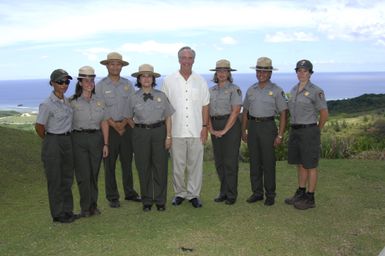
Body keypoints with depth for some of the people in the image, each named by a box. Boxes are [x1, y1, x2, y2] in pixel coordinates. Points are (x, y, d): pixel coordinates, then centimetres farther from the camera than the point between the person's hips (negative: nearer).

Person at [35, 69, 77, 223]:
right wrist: (50, 141, 2)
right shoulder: (47, 104, -15)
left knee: (67, 178, 13)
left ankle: (67, 211, 26)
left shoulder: (67, 101, 6)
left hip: (68, 141, 7)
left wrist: (66, 138, 13)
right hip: (53, 143, -7)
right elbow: (39, 127, -10)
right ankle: (58, 214, 14)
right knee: (55, 180, 3)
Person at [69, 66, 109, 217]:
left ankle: (93, 205, 21)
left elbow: (104, 123, 10)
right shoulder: (73, 102, -1)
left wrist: (106, 144, 5)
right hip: (79, 138, -3)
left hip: (96, 138, 3)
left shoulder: (99, 101, 9)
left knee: (94, 174, 8)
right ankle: (85, 208, 10)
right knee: (83, 175, -2)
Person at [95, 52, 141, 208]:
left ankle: (129, 192, 23)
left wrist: (123, 124, -10)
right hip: (109, 128, -2)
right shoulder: (101, 85, 0)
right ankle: (112, 197, 11)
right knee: (110, 163, 2)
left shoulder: (128, 84, 7)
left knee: (127, 161, 10)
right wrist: (114, 125, -13)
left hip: (126, 127, 3)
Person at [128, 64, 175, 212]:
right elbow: (129, 118, 11)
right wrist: (138, 129, 0)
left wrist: (168, 136, -1)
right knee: (143, 168, 5)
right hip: (141, 134, 0)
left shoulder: (161, 96, 4)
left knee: (160, 167, 2)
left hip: (159, 132, 0)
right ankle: (146, 201, 19)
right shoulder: (134, 98, 4)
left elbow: (168, 117, 5)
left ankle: (160, 201, 15)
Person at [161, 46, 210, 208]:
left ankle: (193, 194, 17)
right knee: (177, 165, 7)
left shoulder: (200, 81, 8)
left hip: (196, 131, 1)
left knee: (195, 164, 5)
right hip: (176, 131, -1)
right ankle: (179, 193, 22)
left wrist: (205, 127, 1)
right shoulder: (168, 81, 3)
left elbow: (205, 106, 8)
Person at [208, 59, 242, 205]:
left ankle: (231, 195, 8)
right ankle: (223, 192, 21)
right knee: (219, 161, 9)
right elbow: (207, 111, 8)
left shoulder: (234, 89, -4)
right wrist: (211, 129, -4)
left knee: (230, 161, -3)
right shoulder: (211, 90, 12)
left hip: (231, 125, -5)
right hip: (215, 126, 5)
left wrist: (224, 130, -14)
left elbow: (235, 111, -12)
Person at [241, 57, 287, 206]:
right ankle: (257, 192, 18)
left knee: (268, 162, -1)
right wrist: (243, 130, 9)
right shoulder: (251, 90, 11)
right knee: (254, 161, 7)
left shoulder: (276, 90, -2)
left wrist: (280, 135, -10)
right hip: (252, 126, 4)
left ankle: (270, 195, 11)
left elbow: (283, 113, -5)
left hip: (268, 126, -4)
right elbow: (245, 111, 15)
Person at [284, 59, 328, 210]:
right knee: (300, 164, 15)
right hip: (295, 131, 7)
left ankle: (310, 199, 11)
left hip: (309, 131, -7)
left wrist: (317, 131, 3)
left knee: (310, 166, 1)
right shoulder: (294, 90, 10)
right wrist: (294, 127, 14)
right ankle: (300, 193, 27)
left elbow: (324, 114, -7)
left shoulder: (316, 91, -11)